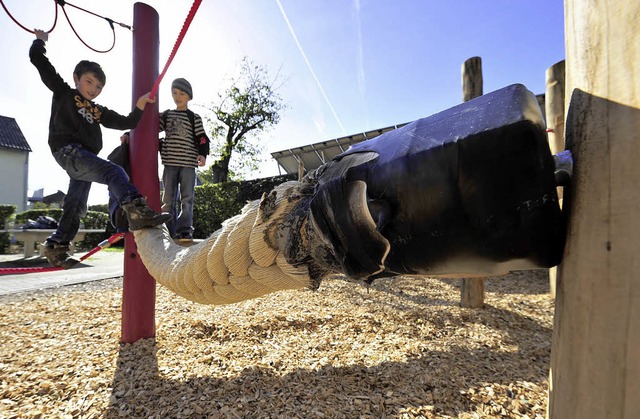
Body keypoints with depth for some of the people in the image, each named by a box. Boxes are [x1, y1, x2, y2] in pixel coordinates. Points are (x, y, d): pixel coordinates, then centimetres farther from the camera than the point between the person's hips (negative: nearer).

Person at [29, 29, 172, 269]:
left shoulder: (98, 112, 24)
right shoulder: (64, 93, 12)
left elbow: (125, 123, 17)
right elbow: (38, 60, 12)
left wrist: (139, 108, 4)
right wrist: (40, 40, 24)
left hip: (84, 159, 7)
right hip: (68, 150, -7)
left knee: (75, 207, 9)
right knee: (114, 172, -29)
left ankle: (56, 247, 20)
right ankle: (137, 211, -49)